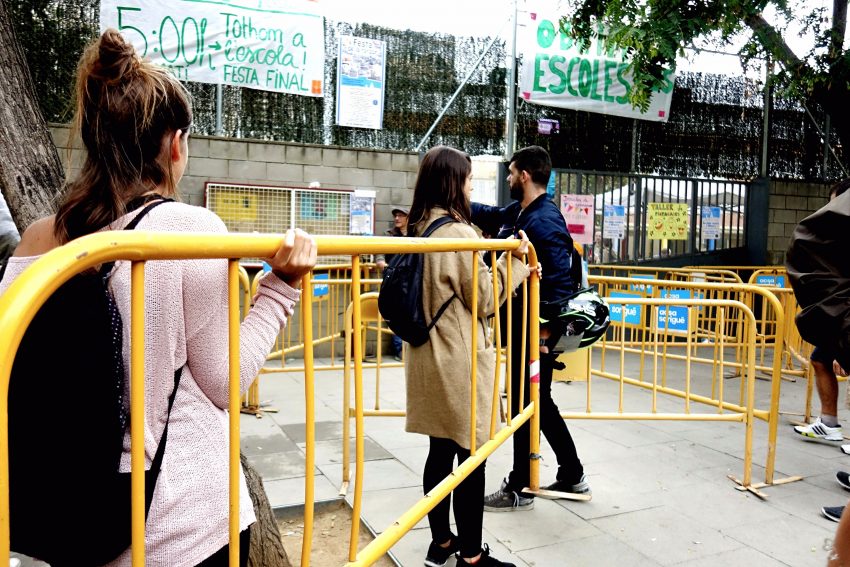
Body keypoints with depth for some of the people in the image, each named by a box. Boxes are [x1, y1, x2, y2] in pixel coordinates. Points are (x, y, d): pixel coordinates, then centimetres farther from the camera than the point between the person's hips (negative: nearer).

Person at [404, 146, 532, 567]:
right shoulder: (458, 232, -17)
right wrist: (512, 260, -3)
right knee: (470, 457, 4)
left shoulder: (420, 229, 8)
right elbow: (485, 300, -12)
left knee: (441, 452, 16)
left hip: (429, 358, 8)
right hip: (459, 361, -8)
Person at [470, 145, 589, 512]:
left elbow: (564, 280, -24)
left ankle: (519, 490, 20)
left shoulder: (545, 221, -20)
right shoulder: (515, 213, 8)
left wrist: (546, 330, -23)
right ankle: (572, 476, 34)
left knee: (526, 404, 3)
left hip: (534, 329, -9)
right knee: (539, 403, 18)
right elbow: (486, 216, 28)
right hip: (520, 322, 9)